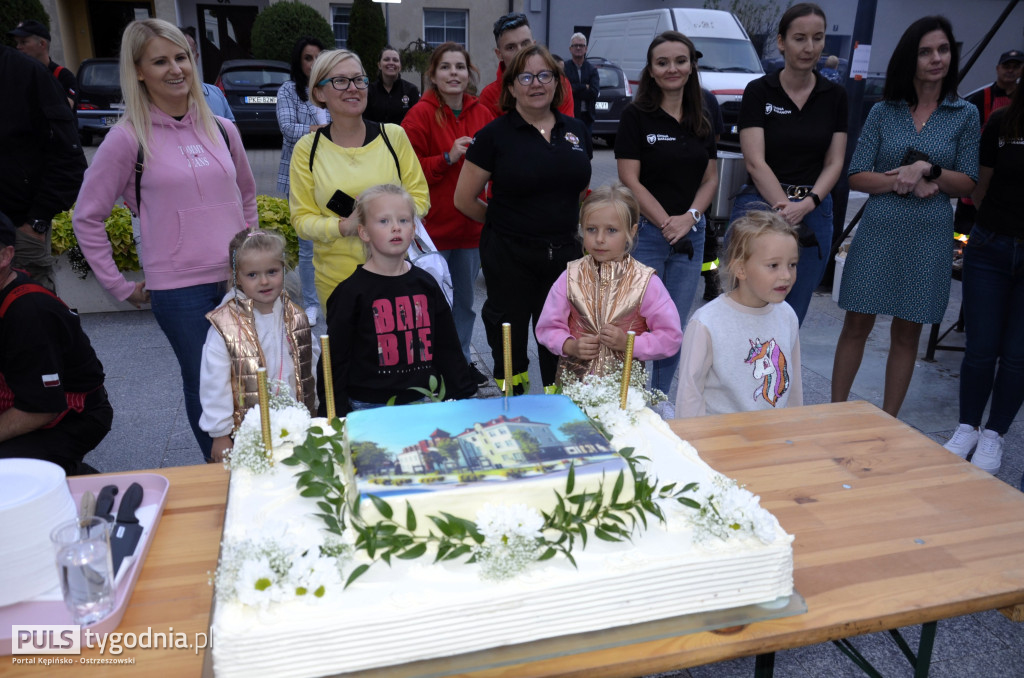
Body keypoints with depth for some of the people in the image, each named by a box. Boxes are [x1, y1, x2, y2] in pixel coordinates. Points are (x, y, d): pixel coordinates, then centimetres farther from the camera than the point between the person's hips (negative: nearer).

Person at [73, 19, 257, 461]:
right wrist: (119, 286, 0)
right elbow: (87, 217, 1)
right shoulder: (128, 138, -4)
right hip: (179, 289, -3)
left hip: (239, 281, 4)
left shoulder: (221, 129, 8)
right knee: (204, 384, 5)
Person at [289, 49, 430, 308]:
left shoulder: (394, 135, 1)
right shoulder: (307, 148, 0)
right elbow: (302, 219, 1)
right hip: (335, 277, 0)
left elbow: (420, 197, 3)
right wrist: (343, 227, -19)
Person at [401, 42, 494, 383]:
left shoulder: (482, 113, 7)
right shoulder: (421, 115, -8)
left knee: (465, 300, 16)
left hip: (471, 226, 5)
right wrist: (448, 158, -21)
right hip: (433, 226, -5)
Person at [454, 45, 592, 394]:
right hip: (510, 256, -3)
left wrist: (562, 222, 12)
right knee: (509, 343, 10)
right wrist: (504, 222, 6)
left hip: (564, 253, 3)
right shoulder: (495, 135, -6)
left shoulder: (576, 130, 6)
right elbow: (465, 200, -4)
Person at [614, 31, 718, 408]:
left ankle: (661, 399, 26)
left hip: (691, 233, 5)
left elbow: (711, 178, 10)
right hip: (646, 232, -5)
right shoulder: (636, 117, -4)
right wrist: (666, 222, -14)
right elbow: (630, 180, -10)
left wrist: (690, 217, -8)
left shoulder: (702, 122, 11)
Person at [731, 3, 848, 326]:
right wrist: (786, 207, -19)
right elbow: (755, 162, -10)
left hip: (814, 211, 3)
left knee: (792, 315, 8)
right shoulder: (758, 91, -2)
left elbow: (834, 163, 5)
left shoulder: (835, 96, 8)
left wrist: (807, 204, -13)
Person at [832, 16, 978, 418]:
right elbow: (856, 177, -1)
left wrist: (929, 170, -14)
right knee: (857, 325, 2)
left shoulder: (965, 115, 6)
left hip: (930, 237, 1)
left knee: (907, 333, 7)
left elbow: (967, 184, 3)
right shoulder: (883, 112, 5)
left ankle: (888, 423, 18)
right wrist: (903, 182, -15)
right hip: (879, 230, 0)